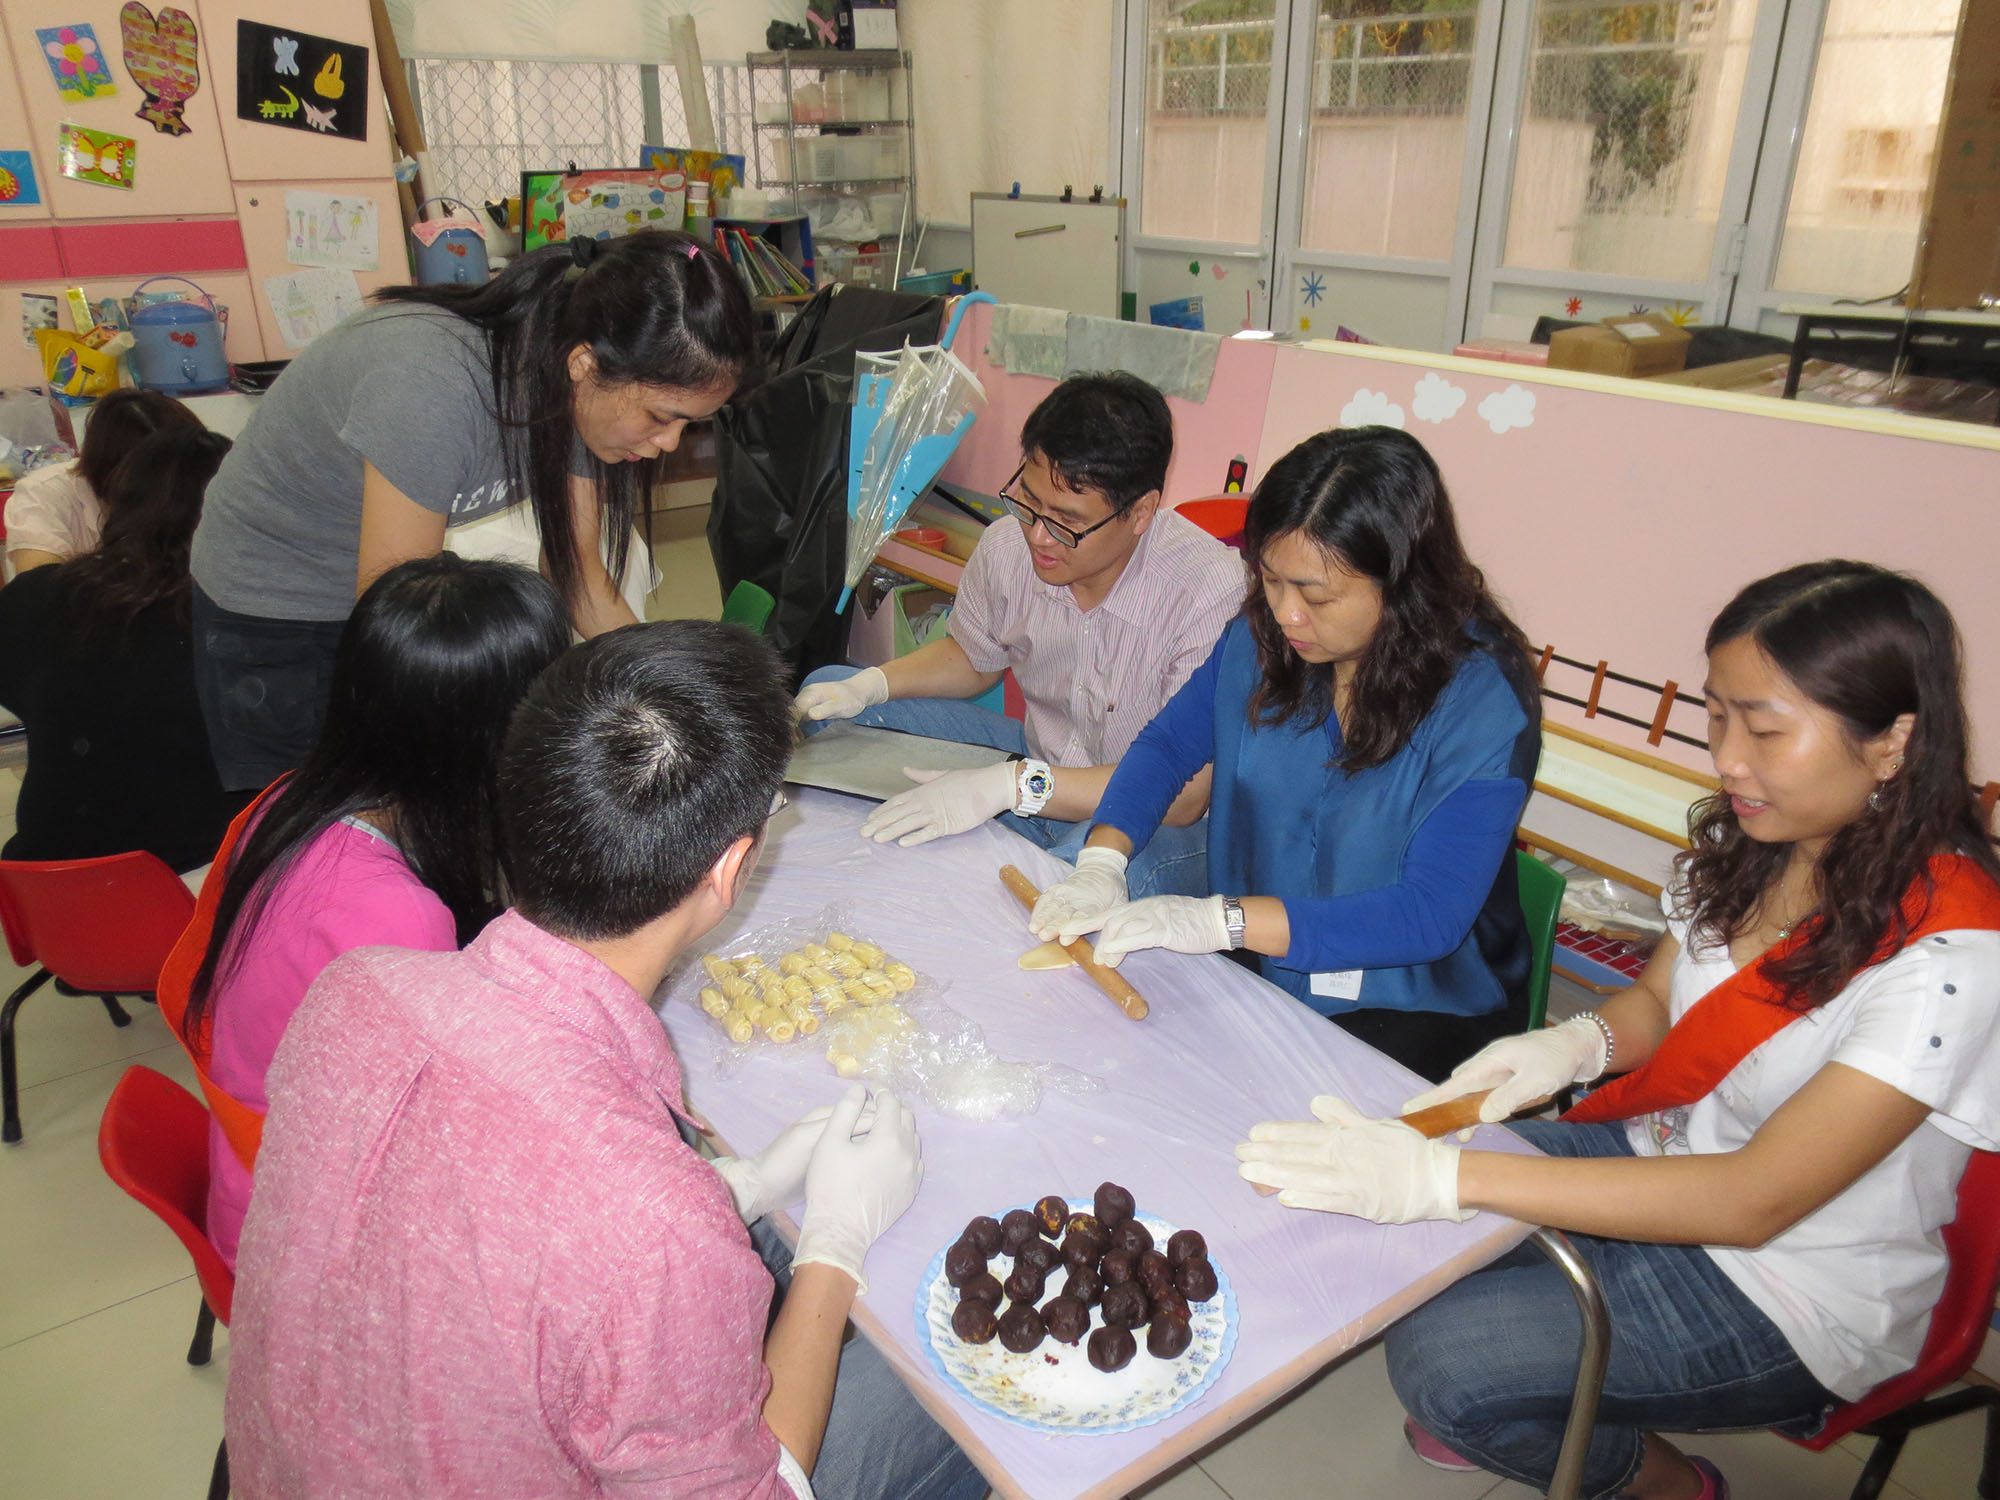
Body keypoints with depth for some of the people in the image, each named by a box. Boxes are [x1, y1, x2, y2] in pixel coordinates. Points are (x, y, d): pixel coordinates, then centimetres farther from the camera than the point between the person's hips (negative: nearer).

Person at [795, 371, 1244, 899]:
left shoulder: (1213, 595, -27)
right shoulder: (1007, 549, -11)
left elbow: (1184, 794, -29)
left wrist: (1012, 784, -37)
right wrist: (868, 686, -5)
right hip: (1039, 762, 6)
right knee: (829, 691, 0)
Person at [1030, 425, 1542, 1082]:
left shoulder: (1485, 697, -20)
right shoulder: (1261, 637, -3)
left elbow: (1431, 913, -26)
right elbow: (1167, 745, 8)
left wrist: (1220, 919, -33)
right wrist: (1102, 862, -12)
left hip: (1416, 1009, -4)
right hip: (1257, 972, 5)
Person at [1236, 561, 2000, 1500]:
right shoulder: (1753, 842, -6)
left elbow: (1755, 1201, -32)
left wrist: (1445, 1177, -39)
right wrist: (1576, 1042, -18)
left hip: (1792, 1286, -6)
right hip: (1667, 1156, 7)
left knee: (1441, 1364, -19)